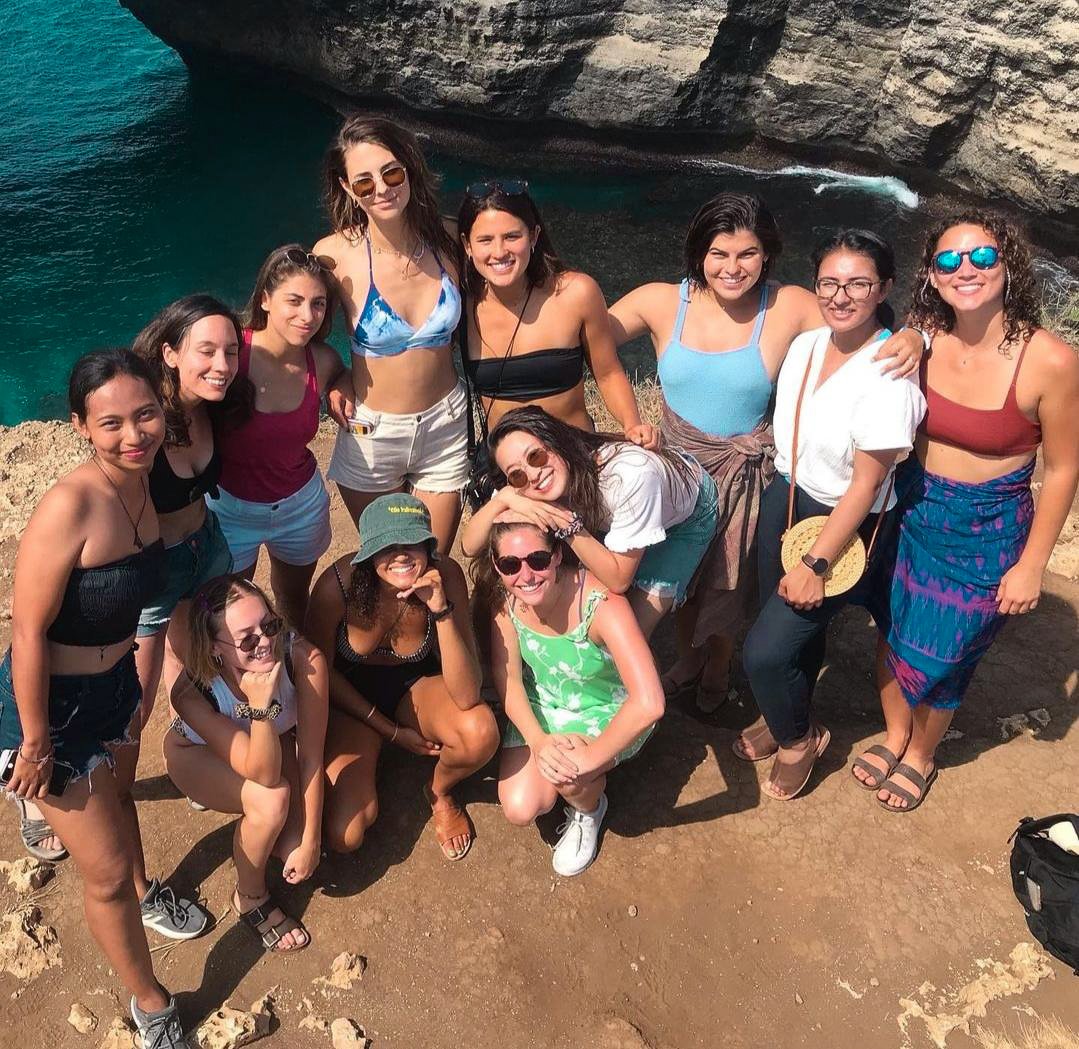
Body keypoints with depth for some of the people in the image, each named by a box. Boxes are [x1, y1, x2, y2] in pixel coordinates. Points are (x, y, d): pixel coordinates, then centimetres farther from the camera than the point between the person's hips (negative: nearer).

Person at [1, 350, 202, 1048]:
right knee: (107, 874, 8)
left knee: (118, 796, 34)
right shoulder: (71, 505, -32)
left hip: (117, 682, 7)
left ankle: (144, 895, 64)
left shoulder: (145, 482, -9)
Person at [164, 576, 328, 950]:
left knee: (297, 852, -18)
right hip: (198, 753, -2)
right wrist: (260, 705, -54)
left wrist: (310, 841, -19)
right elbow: (265, 774, -38)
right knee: (272, 799, -33)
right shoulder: (191, 693, -38)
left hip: (274, 741, 2)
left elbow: (311, 757, -24)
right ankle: (250, 899, -4)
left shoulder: (304, 659, -36)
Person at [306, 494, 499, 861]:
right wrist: (391, 731, -9)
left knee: (481, 732, -31)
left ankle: (439, 791, 5)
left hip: (415, 686, 1)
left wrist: (441, 608, -40)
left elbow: (466, 697, -29)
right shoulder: (338, 584, -29)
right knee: (344, 836, -18)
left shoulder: (445, 575, -25)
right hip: (352, 697, -1)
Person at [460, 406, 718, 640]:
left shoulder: (631, 475, -42)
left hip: (690, 511, -5)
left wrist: (569, 524, -41)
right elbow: (469, 546, -24)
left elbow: (618, 580, -32)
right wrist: (503, 497, -40)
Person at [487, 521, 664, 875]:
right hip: (539, 706, 3)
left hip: (607, 713, -3)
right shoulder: (506, 602, -19)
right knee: (520, 809, -14)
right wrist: (538, 740, -26)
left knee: (564, 775, -30)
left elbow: (649, 703, -43)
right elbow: (508, 678, -9)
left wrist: (587, 759, -34)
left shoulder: (600, 603, -35)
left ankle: (589, 811, 7)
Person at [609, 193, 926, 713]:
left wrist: (910, 339, -37)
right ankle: (687, 661, 52)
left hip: (746, 474, -1)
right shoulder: (661, 303, -12)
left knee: (729, 582, 18)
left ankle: (717, 671, 50)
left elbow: (871, 334, -15)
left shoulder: (790, 308, -17)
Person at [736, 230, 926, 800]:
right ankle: (783, 717, 47)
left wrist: (815, 563, -17)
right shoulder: (804, 345, -3)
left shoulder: (888, 374, -23)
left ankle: (800, 738, 25)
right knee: (795, 625, 20)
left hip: (845, 521, -6)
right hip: (784, 497, 6)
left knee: (765, 651, -5)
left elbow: (867, 481, -20)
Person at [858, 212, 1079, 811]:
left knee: (939, 656, 12)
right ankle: (895, 736, 47)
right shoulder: (922, 340, -11)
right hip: (912, 511, 4)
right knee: (893, 634, 18)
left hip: (988, 534, -3)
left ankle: (921, 756, 43)